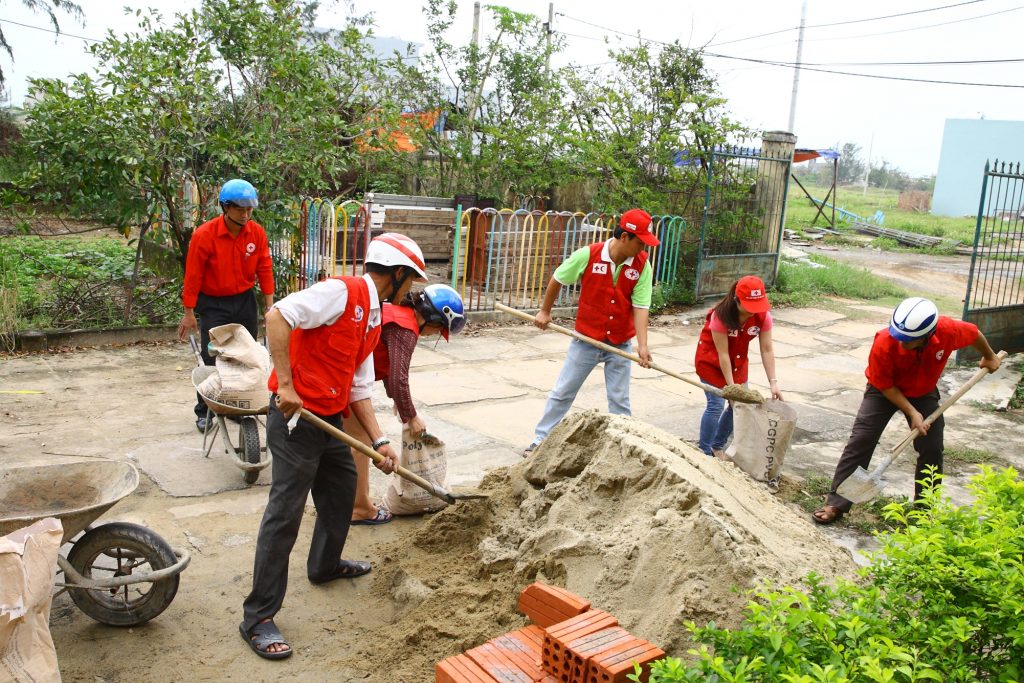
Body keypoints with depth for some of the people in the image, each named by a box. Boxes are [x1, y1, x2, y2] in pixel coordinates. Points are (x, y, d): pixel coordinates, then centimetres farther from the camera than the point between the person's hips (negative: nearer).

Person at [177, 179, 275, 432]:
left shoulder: (257, 233, -8)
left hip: (245, 301, 4)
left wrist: (270, 305, -1)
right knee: (211, 360, -1)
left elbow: (264, 269, 0)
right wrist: (189, 314, -10)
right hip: (213, 304, -3)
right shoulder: (204, 235, -18)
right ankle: (204, 411, 13)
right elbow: (193, 276, -13)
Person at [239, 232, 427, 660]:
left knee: (343, 485, 24)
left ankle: (325, 565, 48)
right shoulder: (342, 292, -14)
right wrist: (285, 384, -27)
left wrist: (379, 442, 9)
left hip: (330, 420, 10)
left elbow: (359, 389, 16)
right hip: (295, 417, -10)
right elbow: (278, 315, -24)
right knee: (285, 512, -6)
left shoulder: (374, 321, 14)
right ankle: (258, 618, 5)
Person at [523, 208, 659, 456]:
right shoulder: (588, 255, -18)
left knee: (619, 401, 9)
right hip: (586, 340, -1)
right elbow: (558, 279, -2)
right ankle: (540, 440, 22)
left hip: (620, 345, 1)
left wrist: (642, 345, -24)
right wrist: (545, 311, 8)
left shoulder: (642, 264, -12)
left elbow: (640, 307, -14)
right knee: (562, 393, 9)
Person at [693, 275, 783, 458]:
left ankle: (718, 447, 23)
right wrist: (731, 386, -28)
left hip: (738, 360, 5)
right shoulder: (721, 315, -33)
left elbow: (767, 350, -17)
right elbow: (722, 354, -29)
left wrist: (773, 383, -24)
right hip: (712, 359, -5)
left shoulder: (763, 316, -21)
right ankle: (704, 451, 3)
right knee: (717, 404, -12)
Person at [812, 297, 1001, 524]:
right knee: (860, 441, -13)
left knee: (932, 448, 1)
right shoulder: (884, 343, -37)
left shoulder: (948, 331, -32)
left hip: (923, 393, 3)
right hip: (885, 391, -3)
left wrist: (989, 357, 13)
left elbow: (974, 334, -6)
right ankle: (836, 503, -8)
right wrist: (912, 413, -24)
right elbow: (884, 385, -21)